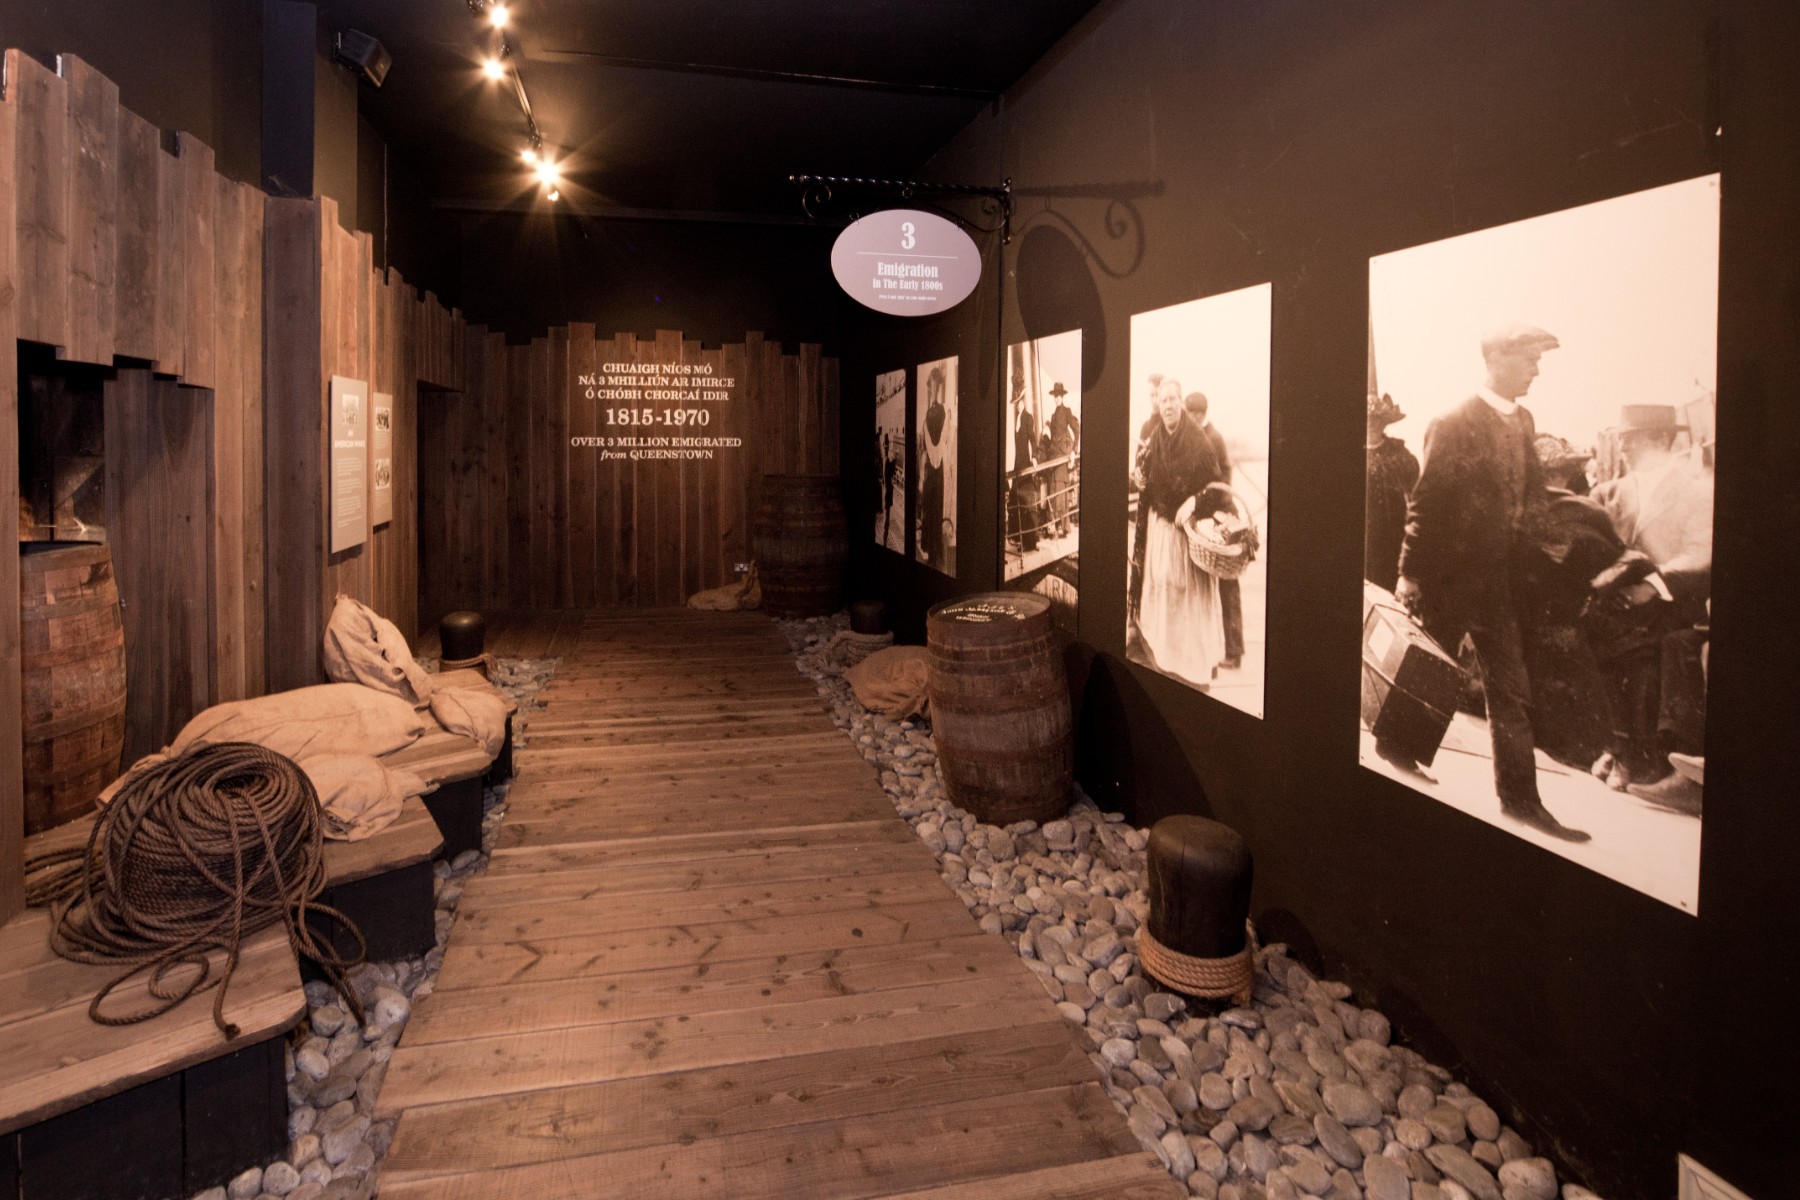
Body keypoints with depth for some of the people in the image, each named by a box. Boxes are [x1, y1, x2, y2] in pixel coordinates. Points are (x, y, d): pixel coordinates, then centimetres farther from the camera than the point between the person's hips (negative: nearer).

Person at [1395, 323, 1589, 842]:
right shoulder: (1454, 424, -12)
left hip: (1501, 577, 7)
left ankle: (1519, 797, 15)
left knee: (1512, 690, 8)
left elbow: (1530, 497, 11)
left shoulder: (1523, 421, 9)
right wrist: (1411, 574, -15)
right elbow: (1425, 503, -14)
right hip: (1451, 575, -7)